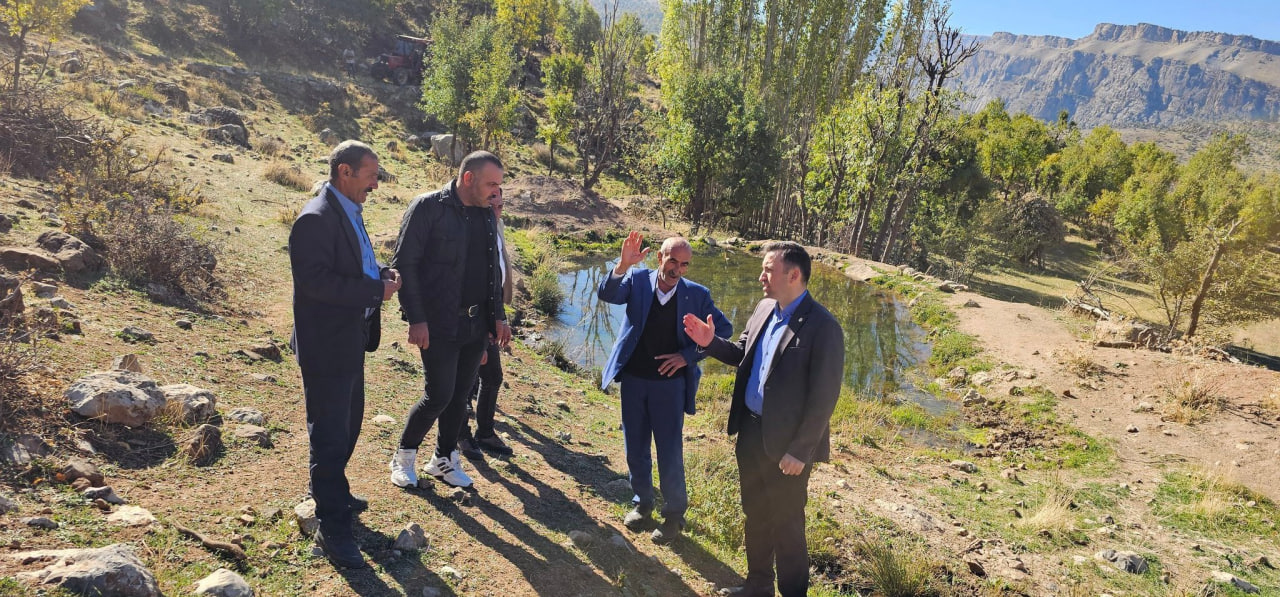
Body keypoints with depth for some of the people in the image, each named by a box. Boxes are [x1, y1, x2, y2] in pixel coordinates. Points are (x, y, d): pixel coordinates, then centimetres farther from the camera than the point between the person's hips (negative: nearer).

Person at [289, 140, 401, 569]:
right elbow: (315, 279, -28)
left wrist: (382, 274, 1)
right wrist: (375, 290, -23)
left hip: (351, 341, 10)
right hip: (326, 345, -10)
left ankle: (333, 493, 42)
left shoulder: (350, 212, 12)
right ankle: (333, 528, 12)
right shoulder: (316, 219, -20)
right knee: (330, 435, 0)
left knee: (348, 425, 22)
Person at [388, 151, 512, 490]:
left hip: (476, 325, 6)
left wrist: (498, 315, 10)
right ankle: (404, 456, 20)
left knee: (460, 396, 12)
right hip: (438, 325, -6)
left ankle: (445, 459, 30)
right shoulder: (428, 207, -11)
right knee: (439, 395, -4)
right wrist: (416, 318, -16)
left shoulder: (487, 215, 9)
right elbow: (404, 264, -12)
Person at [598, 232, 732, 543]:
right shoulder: (638, 280, -7)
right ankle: (642, 502, 37)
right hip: (633, 379, 2)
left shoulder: (697, 294, -8)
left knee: (670, 453, 4)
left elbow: (724, 330, -2)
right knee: (635, 449, 16)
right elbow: (606, 294, -22)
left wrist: (689, 355, -12)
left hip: (670, 382, -2)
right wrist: (623, 266, -40)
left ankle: (674, 513, 24)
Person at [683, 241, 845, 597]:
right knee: (755, 515, 21)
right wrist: (710, 342, -4)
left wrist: (799, 451, -17)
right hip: (750, 431, 8)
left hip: (785, 443, -7)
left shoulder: (822, 327, -20)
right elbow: (742, 355, 15)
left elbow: (824, 397, -19)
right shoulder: (764, 310, 4)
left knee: (786, 524, 9)